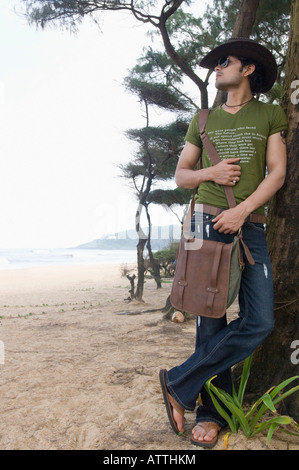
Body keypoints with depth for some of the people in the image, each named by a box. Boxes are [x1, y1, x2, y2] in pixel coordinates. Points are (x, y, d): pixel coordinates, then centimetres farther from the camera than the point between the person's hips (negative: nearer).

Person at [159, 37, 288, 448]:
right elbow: (181, 174, 18)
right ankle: (213, 413, 9)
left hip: (252, 226, 0)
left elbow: (277, 172, 2)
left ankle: (180, 383, 1)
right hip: (208, 221, 1)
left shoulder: (272, 115, 13)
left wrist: (243, 209, -13)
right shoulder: (203, 120, 18)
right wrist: (209, 173, -4)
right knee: (211, 317, -3)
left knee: (259, 321, -12)